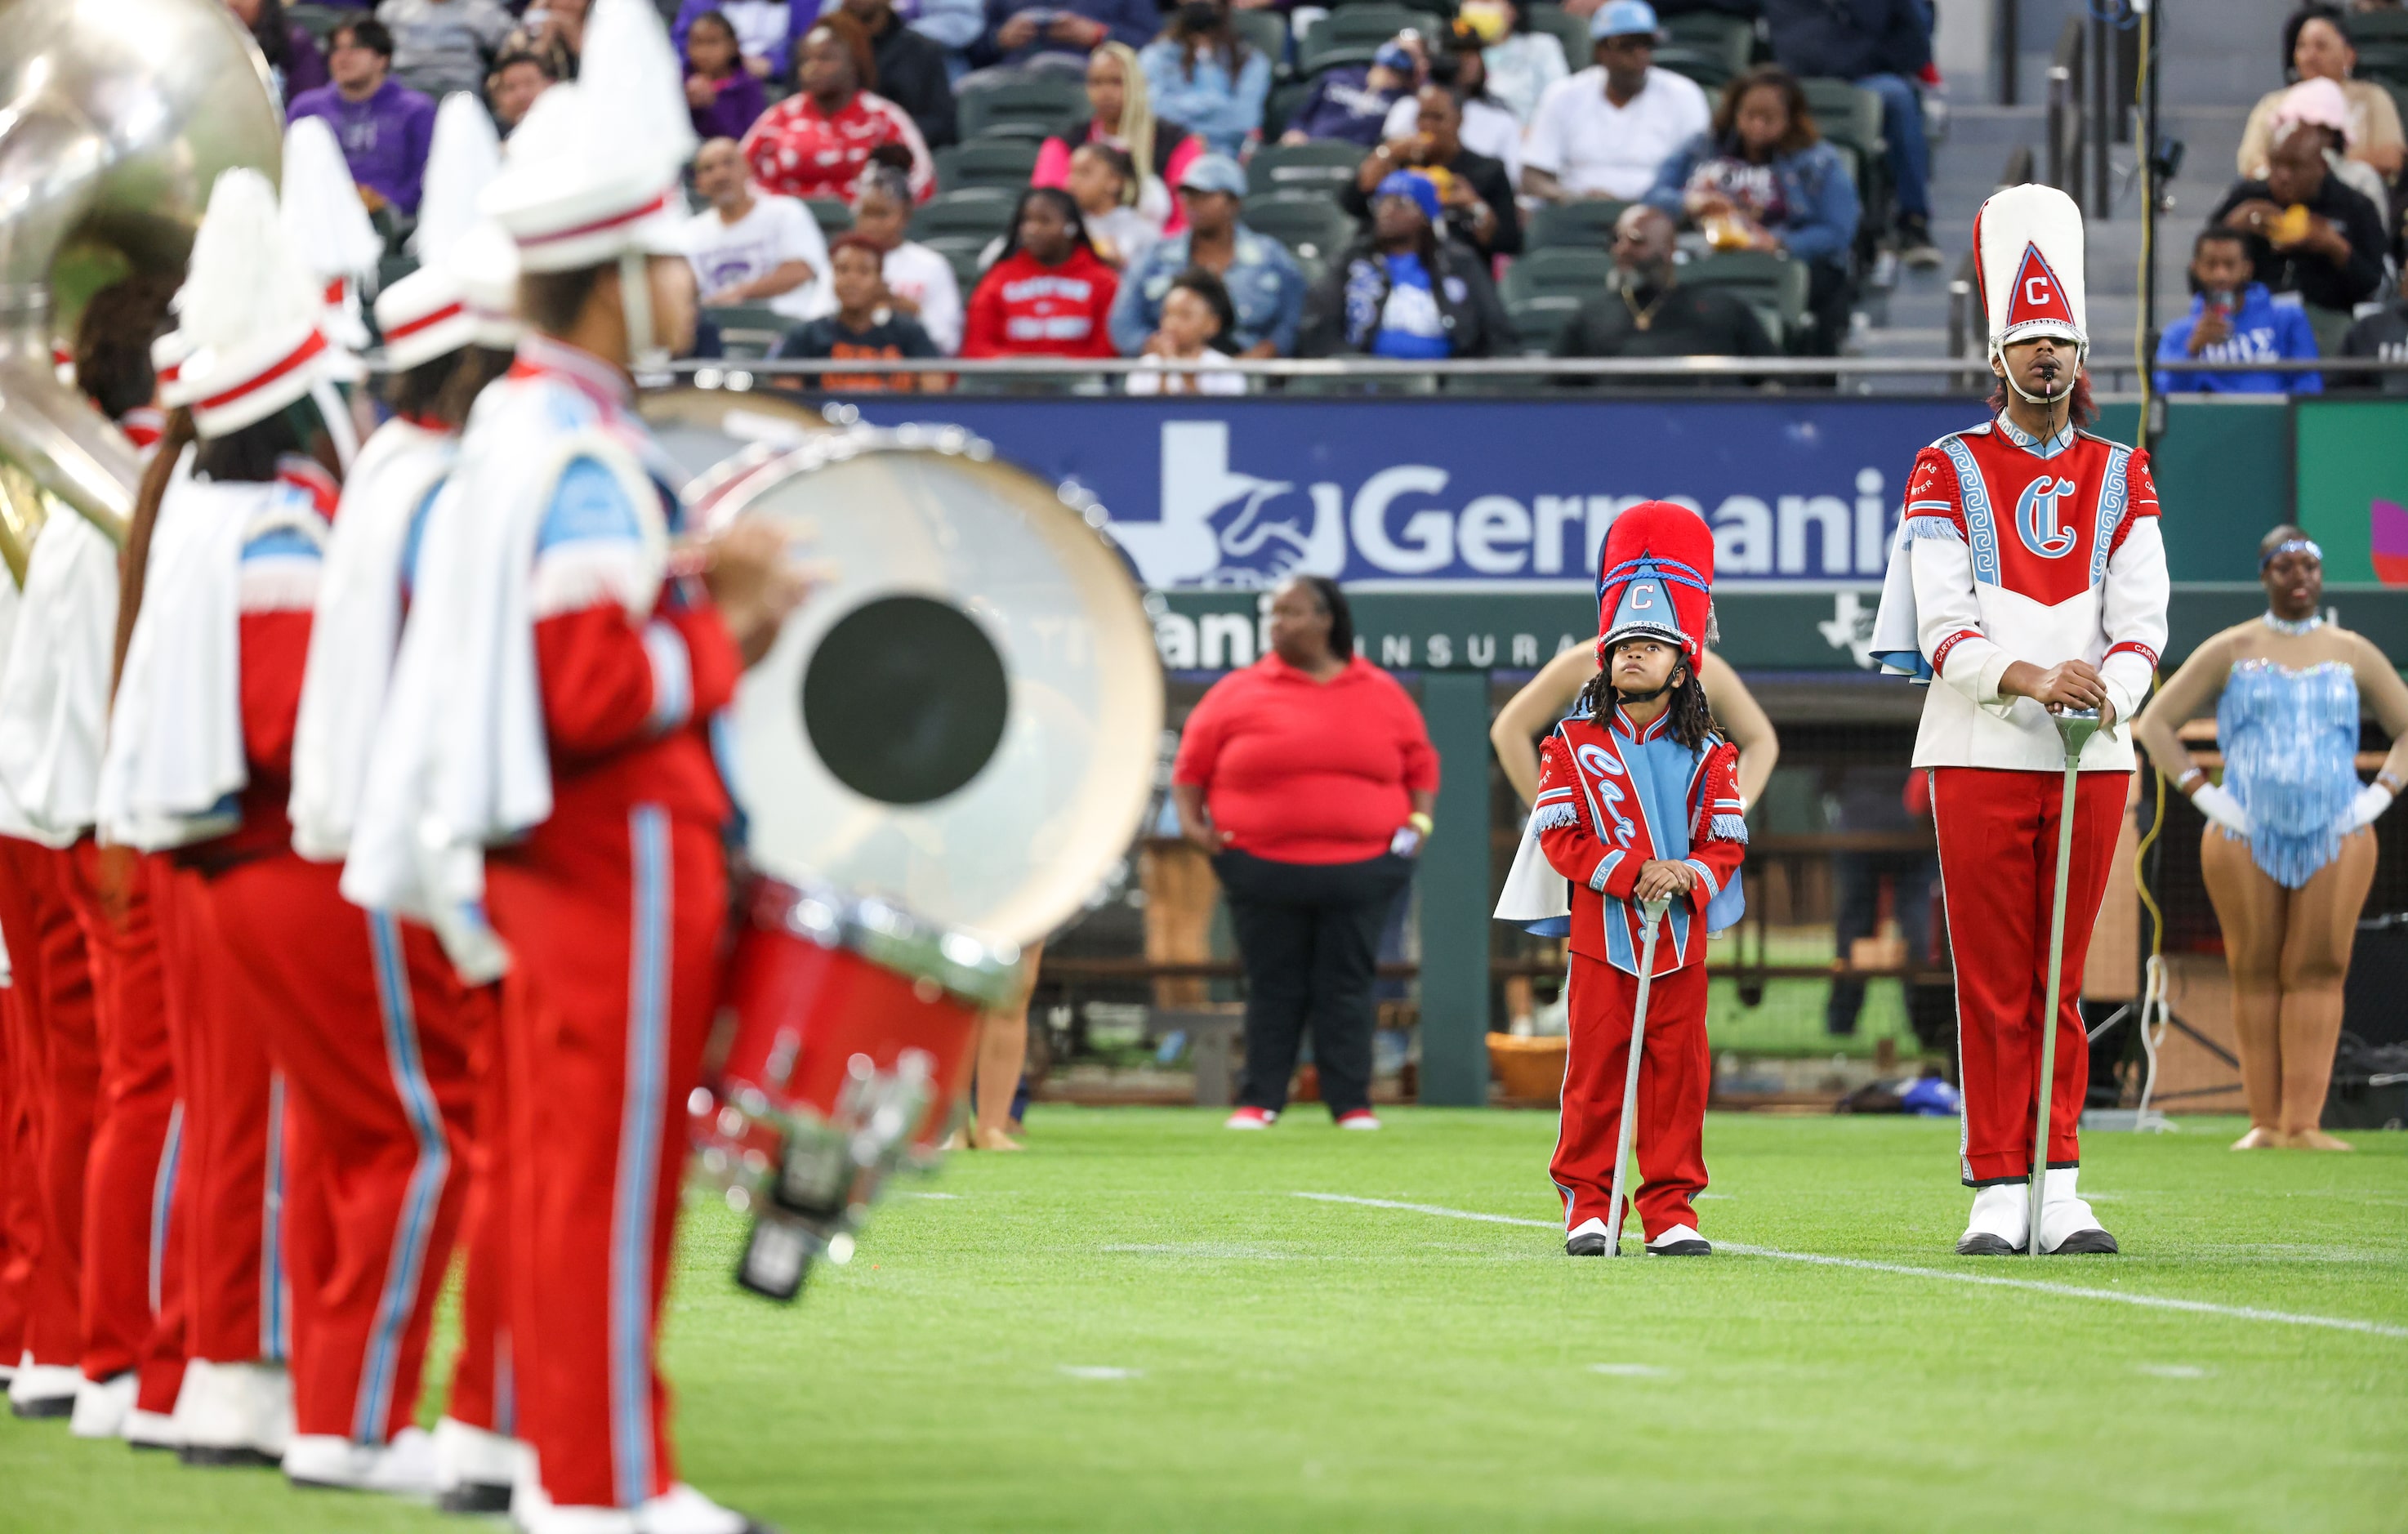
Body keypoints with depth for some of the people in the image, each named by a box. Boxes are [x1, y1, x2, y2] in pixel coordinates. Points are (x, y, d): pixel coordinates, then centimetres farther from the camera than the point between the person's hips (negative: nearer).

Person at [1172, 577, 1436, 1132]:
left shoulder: (1383, 694, 9)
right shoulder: (1239, 692, 5)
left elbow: (1420, 763, 16)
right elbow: (1193, 761, 8)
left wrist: (1419, 819, 3)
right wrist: (1190, 818, -5)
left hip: (1360, 874, 1)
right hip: (1265, 872, -1)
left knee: (1347, 987, 2)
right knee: (1274, 989, 2)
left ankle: (1352, 1103, 6)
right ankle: (1260, 1101, 9)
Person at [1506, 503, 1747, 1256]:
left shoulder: (1708, 756, 6)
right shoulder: (1573, 745, 2)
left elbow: (1727, 842, 3)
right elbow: (1561, 836, -5)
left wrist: (1688, 876, -17)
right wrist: (1631, 872, -17)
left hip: (1682, 937, 1)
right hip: (1602, 934, -1)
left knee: (1678, 1073, 2)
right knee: (1594, 1071, -1)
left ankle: (1671, 1208, 8)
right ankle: (1588, 1204, 6)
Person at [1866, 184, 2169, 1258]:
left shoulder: (2119, 477, 10)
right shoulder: (1950, 472, 2)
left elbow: (2141, 622, 1)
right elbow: (1941, 626, -8)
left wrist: (2107, 690, -20)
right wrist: (2025, 678, -25)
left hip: (2093, 760, 2)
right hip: (1981, 756, -2)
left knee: (2061, 982, 7)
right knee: (1994, 984, -1)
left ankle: (2060, 1193, 10)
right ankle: (1999, 1193, 2)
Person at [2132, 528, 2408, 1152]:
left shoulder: (2353, 654, 13)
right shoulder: (2231, 651, 10)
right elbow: (2155, 725, 10)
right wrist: (2204, 794, -1)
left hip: (2336, 837, 1)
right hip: (2246, 836, -1)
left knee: (2318, 972, -8)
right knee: (2256, 975, -3)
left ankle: (2303, 1121, -11)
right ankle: (2265, 1120, -2)